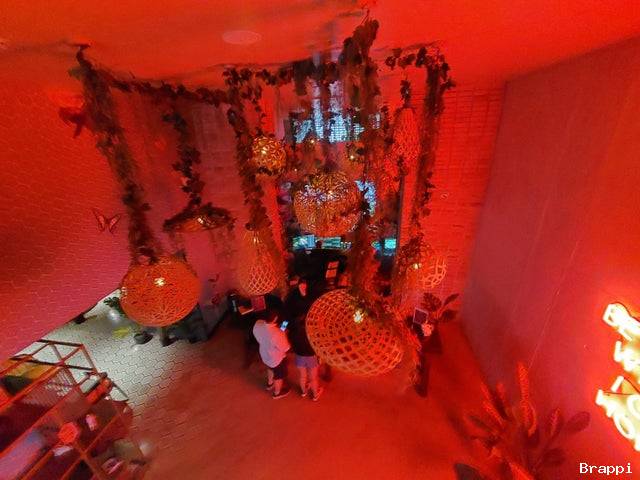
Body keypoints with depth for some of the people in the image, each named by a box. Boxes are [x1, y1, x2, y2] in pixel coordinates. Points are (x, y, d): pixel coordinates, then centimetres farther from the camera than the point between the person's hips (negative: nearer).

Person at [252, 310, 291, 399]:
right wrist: (284, 334, -13)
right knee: (279, 375, 26)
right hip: (277, 359, -6)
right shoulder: (277, 334, -43)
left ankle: (270, 384, 64)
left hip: (264, 355, 6)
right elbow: (285, 348, -25)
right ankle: (277, 393, 53)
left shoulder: (257, 324, -25)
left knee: (270, 368, 37)